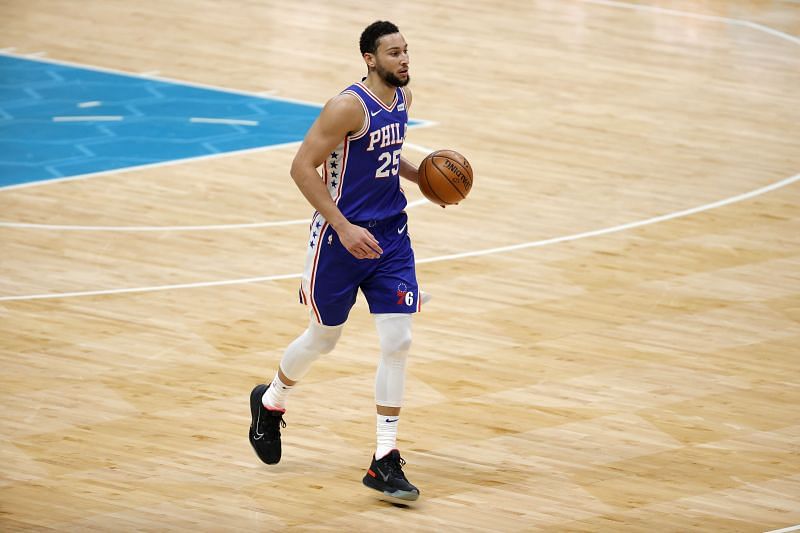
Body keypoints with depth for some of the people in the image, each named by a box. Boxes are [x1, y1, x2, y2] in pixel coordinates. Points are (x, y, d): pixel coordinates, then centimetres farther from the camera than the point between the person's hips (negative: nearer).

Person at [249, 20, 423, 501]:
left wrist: (419, 175, 6)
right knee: (324, 338, 11)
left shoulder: (404, 98, 5)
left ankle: (385, 461, -1)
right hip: (341, 238, -6)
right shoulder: (349, 106, -20)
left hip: (391, 236, 6)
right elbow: (303, 167, -20)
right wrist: (344, 228, -24)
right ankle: (270, 402, 42)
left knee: (398, 341, -5)